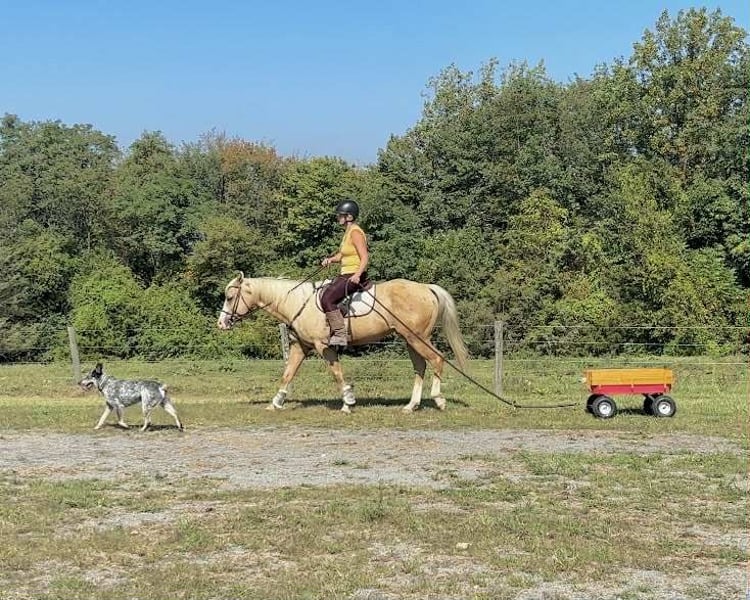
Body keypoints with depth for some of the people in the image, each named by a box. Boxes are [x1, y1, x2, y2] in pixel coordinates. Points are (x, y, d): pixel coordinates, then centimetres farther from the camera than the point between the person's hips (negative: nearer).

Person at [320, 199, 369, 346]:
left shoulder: (355, 232, -15)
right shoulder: (348, 232, 15)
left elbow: (365, 257, -24)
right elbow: (341, 255, 21)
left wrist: (357, 275, -37)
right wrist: (330, 259, 1)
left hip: (354, 277, -11)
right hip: (345, 275, 11)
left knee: (327, 299, -21)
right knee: (324, 293, 19)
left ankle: (340, 335, -22)